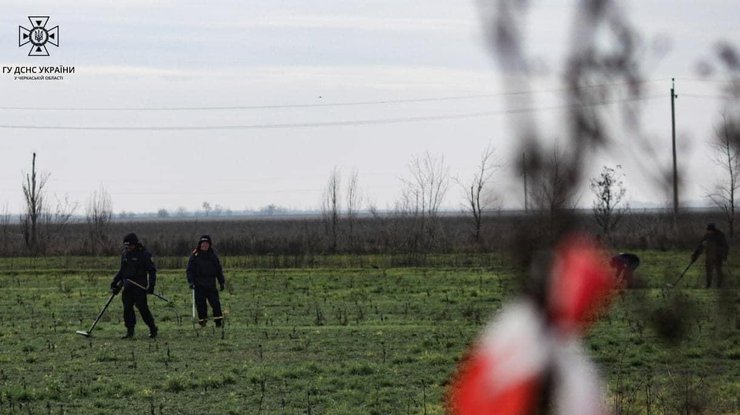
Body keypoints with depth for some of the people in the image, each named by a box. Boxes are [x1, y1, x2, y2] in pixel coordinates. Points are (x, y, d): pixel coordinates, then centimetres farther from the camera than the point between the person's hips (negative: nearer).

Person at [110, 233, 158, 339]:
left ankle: (153, 329, 4)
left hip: (140, 286, -6)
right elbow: (122, 271, 24)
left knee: (142, 307, -9)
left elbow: (152, 270, -5)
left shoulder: (144, 254, -5)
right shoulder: (124, 255, 14)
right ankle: (130, 331, 7)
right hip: (127, 286, 6)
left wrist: (151, 284, -14)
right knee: (127, 308, 1)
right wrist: (114, 282, 18)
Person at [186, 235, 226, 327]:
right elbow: (190, 270, 1)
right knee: (200, 304, -2)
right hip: (199, 285, -2)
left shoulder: (213, 256, 11)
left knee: (215, 302, -7)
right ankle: (202, 320, 7)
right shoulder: (195, 256, 2)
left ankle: (219, 321, -6)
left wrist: (221, 282, 14)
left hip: (211, 284, 2)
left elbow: (219, 270, 18)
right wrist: (191, 281, -11)